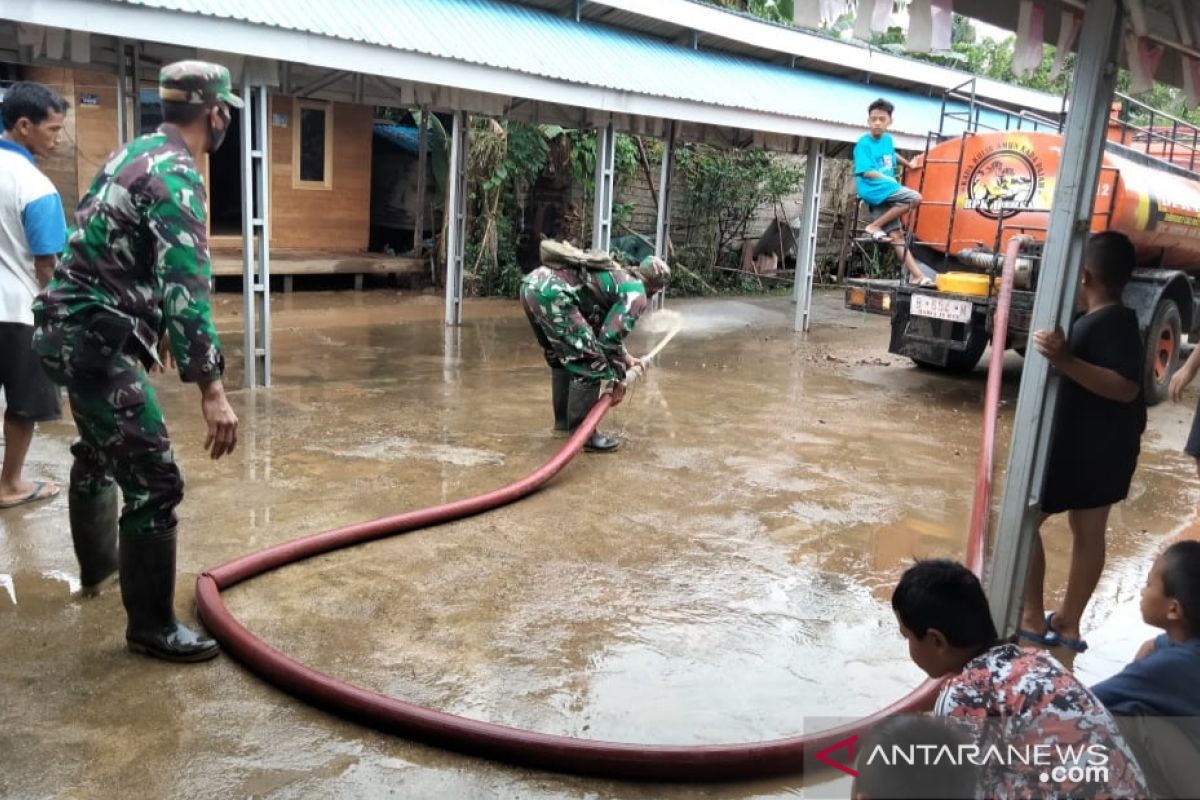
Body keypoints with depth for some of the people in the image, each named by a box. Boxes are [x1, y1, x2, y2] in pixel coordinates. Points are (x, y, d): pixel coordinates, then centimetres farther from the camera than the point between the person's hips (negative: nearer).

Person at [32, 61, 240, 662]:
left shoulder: (137, 152, 13)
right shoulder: (176, 175, -18)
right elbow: (185, 288, -28)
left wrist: (156, 328, 35)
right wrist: (212, 390, -32)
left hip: (73, 326, 11)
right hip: (96, 338, -11)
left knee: (99, 451, 29)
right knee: (154, 481, -8)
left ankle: (99, 565, 50)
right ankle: (152, 627, 3)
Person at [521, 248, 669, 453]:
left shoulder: (617, 277, 32)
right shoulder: (636, 294, 4)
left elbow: (604, 328, 43)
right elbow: (611, 337, -2)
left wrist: (625, 358, 49)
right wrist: (619, 378, 10)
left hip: (532, 284, 10)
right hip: (551, 293, -10)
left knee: (562, 357, 25)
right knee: (590, 362, 0)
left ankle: (564, 421, 37)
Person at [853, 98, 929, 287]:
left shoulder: (887, 139, 15)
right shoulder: (864, 143, -8)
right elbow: (867, 172, -17)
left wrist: (908, 164, 48)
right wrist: (890, 180, -14)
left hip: (886, 192, 7)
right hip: (873, 189, -7)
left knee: (896, 234, 1)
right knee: (914, 198, -22)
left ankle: (916, 275, -2)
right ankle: (875, 226, -14)